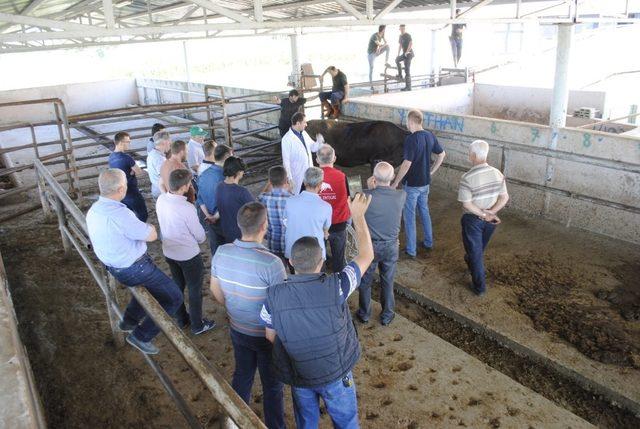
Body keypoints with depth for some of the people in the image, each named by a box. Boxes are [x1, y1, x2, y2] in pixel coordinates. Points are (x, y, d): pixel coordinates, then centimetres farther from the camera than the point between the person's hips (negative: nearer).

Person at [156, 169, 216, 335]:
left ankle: (181, 319, 42)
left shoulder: (161, 200, -11)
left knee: (178, 286, 25)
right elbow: (200, 236, -17)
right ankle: (197, 325, 30)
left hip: (169, 252, 7)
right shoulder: (187, 208, -31)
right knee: (195, 290, 13)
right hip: (188, 256, -7)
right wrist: (201, 238, 5)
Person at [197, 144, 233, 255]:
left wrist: (208, 216, -4)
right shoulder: (223, 178, -27)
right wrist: (215, 217, -13)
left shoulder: (203, 174, -2)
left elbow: (200, 198, 0)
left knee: (214, 245, 22)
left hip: (208, 220, 7)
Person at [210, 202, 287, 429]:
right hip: (267, 334, -5)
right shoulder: (271, 263, -32)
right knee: (272, 384, 17)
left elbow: (215, 289, 2)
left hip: (237, 329, 6)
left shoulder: (222, 252, -14)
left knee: (242, 374, 27)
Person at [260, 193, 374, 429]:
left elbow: (271, 336, -6)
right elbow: (366, 256, -15)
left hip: (297, 375, 2)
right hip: (336, 373, -2)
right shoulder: (335, 287, -29)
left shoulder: (274, 296, -23)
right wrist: (358, 215, -5)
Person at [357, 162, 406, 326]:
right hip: (391, 246, 2)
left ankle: (364, 314, 36)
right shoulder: (401, 196, -17)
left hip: (370, 246, -2)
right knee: (388, 282, 20)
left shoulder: (365, 196, -25)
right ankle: (387, 315, 35)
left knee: (365, 281, 20)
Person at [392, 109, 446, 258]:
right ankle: (428, 242, 35)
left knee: (409, 216, 5)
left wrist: (395, 183, -17)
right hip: (425, 182, 7)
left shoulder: (411, 139, -23)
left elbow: (407, 164, -26)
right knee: (424, 211, 23)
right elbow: (441, 154, 11)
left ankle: (411, 250, 13)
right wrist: (431, 171, 16)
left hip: (411, 184, -7)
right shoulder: (430, 136, 0)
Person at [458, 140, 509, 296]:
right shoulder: (497, 173, -9)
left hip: (473, 219, -5)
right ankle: (471, 261, 57)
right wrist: (490, 213, -14)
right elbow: (505, 198, -8)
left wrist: (483, 215, -15)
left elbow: (467, 204, -25)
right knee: (480, 247, 29)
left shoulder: (467, 178, -25)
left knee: (475, 250, 11)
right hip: (490, 219, 5)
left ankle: (479, 286, 19)